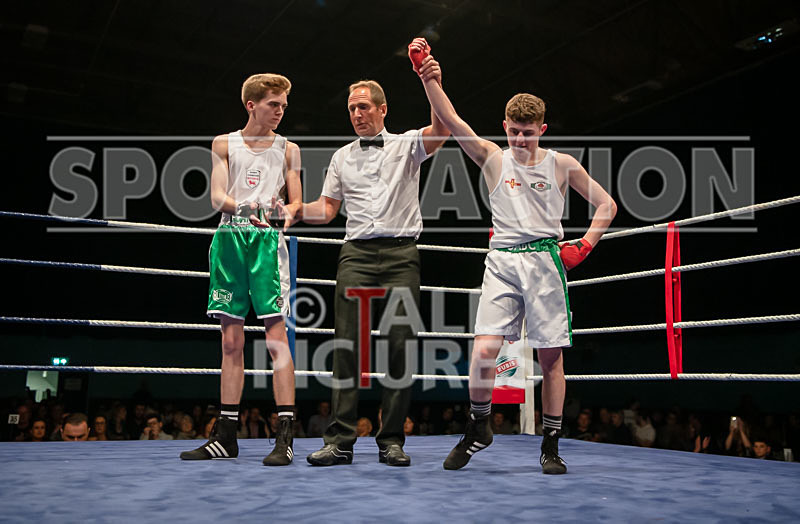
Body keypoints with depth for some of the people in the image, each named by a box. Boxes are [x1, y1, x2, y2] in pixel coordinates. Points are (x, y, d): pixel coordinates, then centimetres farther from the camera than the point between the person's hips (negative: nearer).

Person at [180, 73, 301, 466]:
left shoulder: (288, 150, 14)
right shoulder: (224, 144, 15)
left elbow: (296, 204, 11)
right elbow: (217, 195, 3)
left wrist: (283, 214, -13)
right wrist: (243, 208, -18)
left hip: (268, 241, -1)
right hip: (229, 239, 2)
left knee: (276, 337, -10)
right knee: (231, 340, 3)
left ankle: (285, 437, -10)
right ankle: (226, 437, 10)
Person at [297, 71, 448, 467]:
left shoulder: (407, 144, 10)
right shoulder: (342, 157, 19)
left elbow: (441, 129, -10)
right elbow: (327, 209, 19)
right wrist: (293, 210, 2)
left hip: (401, 253, -2)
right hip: (357, 254, 2)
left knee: (400, 345, -4)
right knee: (347, 344, -7)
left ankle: (391, 440, 4)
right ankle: (340, 440, -4)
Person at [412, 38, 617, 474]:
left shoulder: (561, 165, 7)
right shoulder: (493, 158, 8)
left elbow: (606, 205, 15)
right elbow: (452, 123, -6)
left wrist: (583, 247, 3)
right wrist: (430, 80, -18)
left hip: (545, 261, 0)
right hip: (502, 261, 0)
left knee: (551, 356, 2)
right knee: (484, 349, -12)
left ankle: (551, 446, 14)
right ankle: (478, 429, 10)